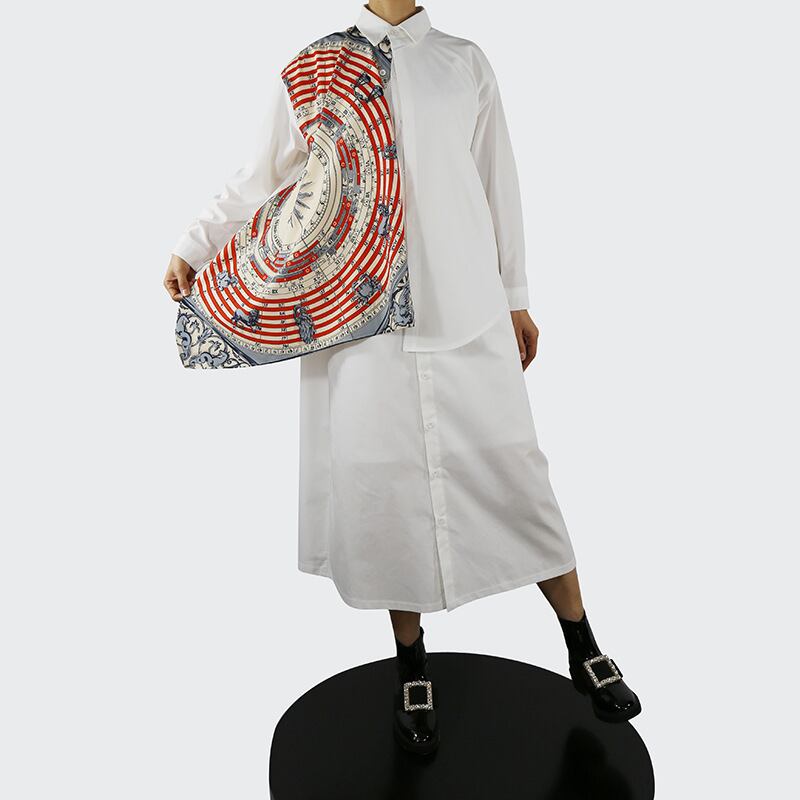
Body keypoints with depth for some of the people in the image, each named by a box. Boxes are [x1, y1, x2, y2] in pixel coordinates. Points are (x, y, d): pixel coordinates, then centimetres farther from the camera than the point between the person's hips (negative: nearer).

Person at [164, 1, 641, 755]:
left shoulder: (465, 63, 12)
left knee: (513, 470, 3)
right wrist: (192, 246, 17)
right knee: (385, 483, 4)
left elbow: (498, 183, 13)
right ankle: (412, 665, 24)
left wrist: (515, 296, 12)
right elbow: (259, 178, 15)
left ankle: (582, 647, 22)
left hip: (468, 314, 1)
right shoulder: (311, 70, 10)